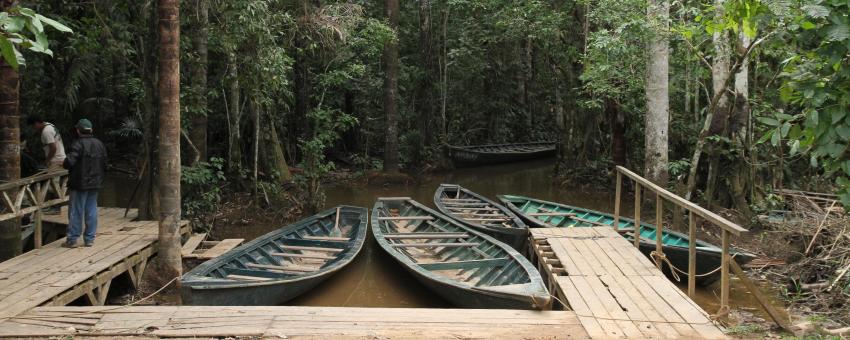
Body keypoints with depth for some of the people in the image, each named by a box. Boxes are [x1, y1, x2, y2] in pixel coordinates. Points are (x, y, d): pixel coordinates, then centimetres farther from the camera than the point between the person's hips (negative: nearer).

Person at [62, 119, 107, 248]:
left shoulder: (78, 144, -15)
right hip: (95, 183, 6)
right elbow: (105, 164, 12)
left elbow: (69, 162, -24)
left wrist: (63, 164, -2)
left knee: (76, 212, 1)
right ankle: (90, 239, 13)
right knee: (91, 211, 10)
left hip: (79, 184, -6)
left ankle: (72, 239, 6)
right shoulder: (99, 144, 8)